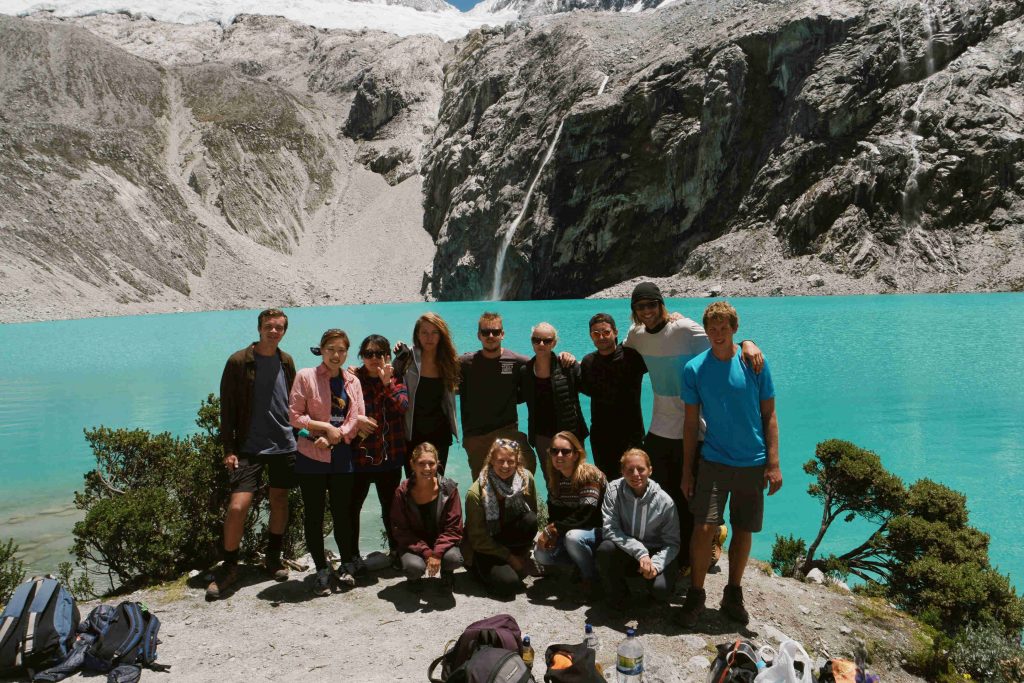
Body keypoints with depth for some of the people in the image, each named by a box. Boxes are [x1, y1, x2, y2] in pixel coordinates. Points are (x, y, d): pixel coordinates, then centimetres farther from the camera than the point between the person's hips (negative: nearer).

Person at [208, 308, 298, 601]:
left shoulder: (286, 362, 7)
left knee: (279, 500, 12)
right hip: (249, 446, -4)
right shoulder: (239, 362, -6)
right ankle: (228, 567, 7)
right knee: (237, 506, -11)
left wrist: (299, 436, 9)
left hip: (284, 444, 4)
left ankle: (274, 557, 30)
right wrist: (228, 449, -8)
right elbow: (227, 408, -4)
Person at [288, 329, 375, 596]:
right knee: (313, 516, 4)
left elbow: (358, 419, 3)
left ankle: (346, 567, 23)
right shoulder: (306, 376, -2)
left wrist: (334, 437, -11)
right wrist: (326, 427, -12)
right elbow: (295, 416, -6)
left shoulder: (352, 381, 8)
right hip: (311, 456, -2)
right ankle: (321, 570, 17)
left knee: (343, 513, 6)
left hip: (342, 457, 2)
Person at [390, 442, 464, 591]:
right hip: (413, 544, -1)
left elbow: (453, 528, -9)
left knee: (454, 559, -31)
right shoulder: (403, 492, -12)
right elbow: (400, 531, -10)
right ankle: (414, 578, 9)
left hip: (442, 542, 1)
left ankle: (446, 572, 10)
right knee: (414, 567, -33)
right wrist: (426, 553, -22)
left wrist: (437, 553, -24)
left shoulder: (449, 488, -11)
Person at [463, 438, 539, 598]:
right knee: (509, 584, -26)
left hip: (510, 539, 3)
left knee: (530, 520, -27)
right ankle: (481, 569, 6)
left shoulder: (526, 478, -13)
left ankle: (518, 564, -3)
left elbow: (533, 514, 0)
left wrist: (525, 552, -6)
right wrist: (509, 557, -13)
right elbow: (478, 539, -14)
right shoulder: (475, 493, -22)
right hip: (483, 549, -3)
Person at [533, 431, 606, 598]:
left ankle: (590, 575, -9)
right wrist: (549, 533, -16)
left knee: (573, 537, -36)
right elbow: (553, 514, 5)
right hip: (570, 532, 7)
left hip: (599, 531, -7)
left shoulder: (589, 475, -21)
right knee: (541, 554, -13)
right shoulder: (554, 479, 1)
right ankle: (582, 562, 9)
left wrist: (553, 529, -24)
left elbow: (584, 515, -30)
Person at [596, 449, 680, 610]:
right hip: (625, 550, 1)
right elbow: (609, 528, -17)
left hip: (657, 553, -1)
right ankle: (616, 595, -3)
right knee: (605, 549, -31)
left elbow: (672, 543, -9)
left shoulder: (665, 501, -14)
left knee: (661, 590, -28)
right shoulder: (614, 490, -13)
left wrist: (656, 563, -28)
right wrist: (640, 552, -28)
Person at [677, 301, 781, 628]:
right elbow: (691, 422, 2)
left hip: (753, 463, 1)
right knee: (704, 528, -9)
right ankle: (695, 595, 9)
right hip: (713, 461, -1)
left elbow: (769, 416, 1)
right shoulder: (694, 369, -4)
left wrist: (773, 464, -4)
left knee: (743, 531, 9)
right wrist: (687, 470, 2)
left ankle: (733, 594, 28)